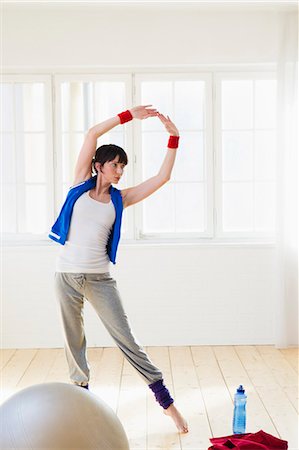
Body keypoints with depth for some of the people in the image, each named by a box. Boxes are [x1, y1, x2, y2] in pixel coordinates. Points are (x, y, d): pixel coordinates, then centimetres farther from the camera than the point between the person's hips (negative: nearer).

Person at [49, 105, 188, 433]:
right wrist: (129, 115, -6)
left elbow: (162, 177, 0)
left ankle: (165, 399, 4)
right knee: (73, 339, 12)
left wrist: (173, 138, -2)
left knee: (126, 339, -1)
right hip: (67, 274, 0)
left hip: (99, 279, 0)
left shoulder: (119, 199, 5)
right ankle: (81, 389, 32)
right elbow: (92, 133, -4)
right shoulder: (81, 184, 2)